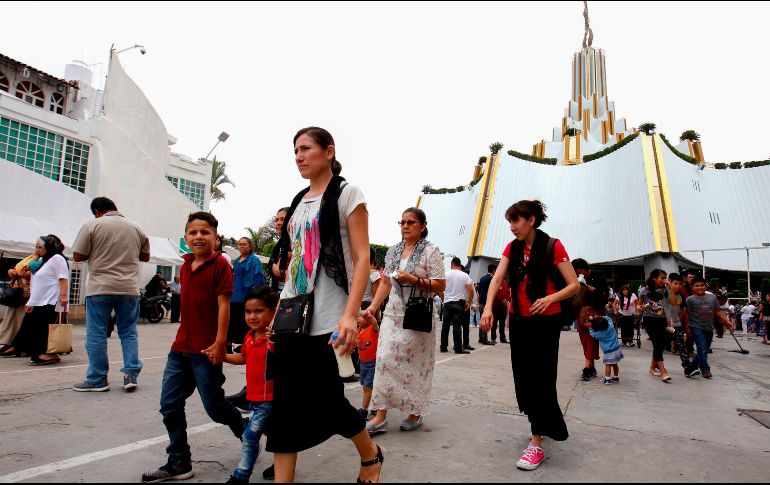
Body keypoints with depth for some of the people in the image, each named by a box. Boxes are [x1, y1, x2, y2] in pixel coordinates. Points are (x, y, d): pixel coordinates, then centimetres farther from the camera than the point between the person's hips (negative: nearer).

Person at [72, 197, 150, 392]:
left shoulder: (92, 225, -3)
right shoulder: (136, 228, 8)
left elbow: (78, 256, -3)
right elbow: (145, 256, 16)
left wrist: (95, 253, 15)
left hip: (100, 288, -3)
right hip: (129, 288, 3)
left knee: (96, 334, 6)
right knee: (129, 332, 11)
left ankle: (97, 380, 12)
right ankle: (131, 374, 8)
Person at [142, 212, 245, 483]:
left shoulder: (220, 264, -11)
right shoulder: (186, 267, 11)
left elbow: (223, 305, -15)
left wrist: (219, 343, -19)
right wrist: (183, 337, 17)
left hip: (206, 350, -8)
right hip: (181, 346, 8)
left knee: (213, 406, 3)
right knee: (169, 406, 10)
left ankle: (248, 435, 30)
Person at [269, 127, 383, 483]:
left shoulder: (346, 193, -3)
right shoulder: (298, 201, 15)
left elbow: (362, 259, -12)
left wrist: (350, 314, -23)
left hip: (326, 320, -6)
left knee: (326, 400, 2)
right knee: (285, 406, 4)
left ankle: (370, 454, 30)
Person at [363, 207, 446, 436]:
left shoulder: (430, 251, -4)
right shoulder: (393, 251, 13)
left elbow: (440, 286, -7)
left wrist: (413, 280, -19)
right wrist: (373, 306, 8)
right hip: (393, 314, 5)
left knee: (413, 363, 3)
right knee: (385, 360, -2)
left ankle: (416, 413, 22)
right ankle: (381, 416, 4)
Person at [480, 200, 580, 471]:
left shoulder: (552, 246, -12)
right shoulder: (512, 248, 3)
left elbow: (574, 285, -13)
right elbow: (497, 279, -8)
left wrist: (551, 298, -31)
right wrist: (488, 307, -24)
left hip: (546, 321, -5)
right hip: (519, 320, 6)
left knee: (540, 378, -4)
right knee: (523, 377, 11)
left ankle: (537, 444, 2)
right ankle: (546, 425, 33)